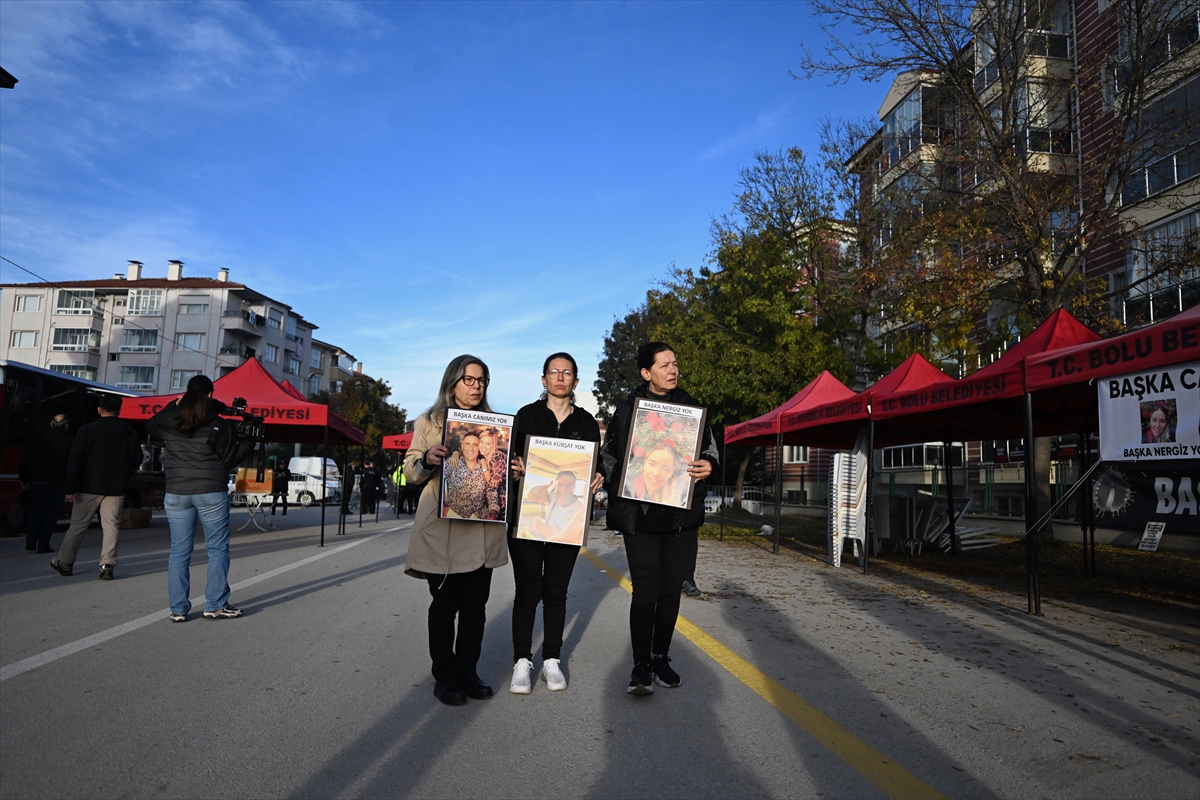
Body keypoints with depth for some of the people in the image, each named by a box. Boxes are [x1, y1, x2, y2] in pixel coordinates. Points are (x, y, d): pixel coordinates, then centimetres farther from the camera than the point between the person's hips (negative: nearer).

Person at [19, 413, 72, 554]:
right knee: (51, 513, 3)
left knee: (35, 511, 17)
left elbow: (26, 460, 7)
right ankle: (43, 545, 1)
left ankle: (31, 540, 7)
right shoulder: (68, 441, -4)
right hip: (57, 484, -3)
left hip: (37, 482, 3)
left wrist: (24, 479, 14)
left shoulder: (39, 438, 7)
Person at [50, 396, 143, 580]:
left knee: (78, 525, 11)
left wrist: (70, 487, -6)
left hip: (89, 487, -1)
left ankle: (64, 563, 23)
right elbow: (137, 460, 6)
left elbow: (75, 460, -8)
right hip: (116, 489, 1)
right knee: (111, 526, 3)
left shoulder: (88, 430, -5)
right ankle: (107, 565, -4)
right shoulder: (130, 433, 2)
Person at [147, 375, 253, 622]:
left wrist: (172, 406, 27)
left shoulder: (169, 421, 2)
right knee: (218, 548, 6)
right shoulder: (219, 425, -9)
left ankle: (178, 609, 11)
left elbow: (150, 425, 25)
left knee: (179, 551, 9)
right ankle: (216, 605, 7)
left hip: (176, 493, 4)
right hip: (211, 493, -4)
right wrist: (249, 442, 7)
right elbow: (230, 459, -3)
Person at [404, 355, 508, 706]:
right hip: (441, 528, -2)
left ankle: (467, 672, 19)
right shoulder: (429, 422, 6)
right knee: (445, 604, 4)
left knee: (475, 605, 6)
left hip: (482, 528, 3)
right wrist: (426, 460, -17)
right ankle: (444, 676, 15)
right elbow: (411, 470, 5)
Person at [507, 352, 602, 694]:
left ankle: (552, 660, 20)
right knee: (527, 591, 1)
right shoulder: (527, 415, 4)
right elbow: (512, 459, 2)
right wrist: (515, 468, -19)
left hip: (567, 518, 2)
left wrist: (597, 479, -10)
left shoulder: (586, 421, 9)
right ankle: (522, 662, 12)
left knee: (556, 591, 9)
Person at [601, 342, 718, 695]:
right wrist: (615, 494, -2)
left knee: (671, 590, 9)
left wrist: (709, 465, -9)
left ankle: (660, 657, 25)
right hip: (639, 512, -3)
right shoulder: (628, 407, 2)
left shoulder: (690, 406, 9)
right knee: (645, 591, -5)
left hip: (682, 512, 3)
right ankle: (641, 666, 5)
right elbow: (610, 455, 8)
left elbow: (709, 446, 14)